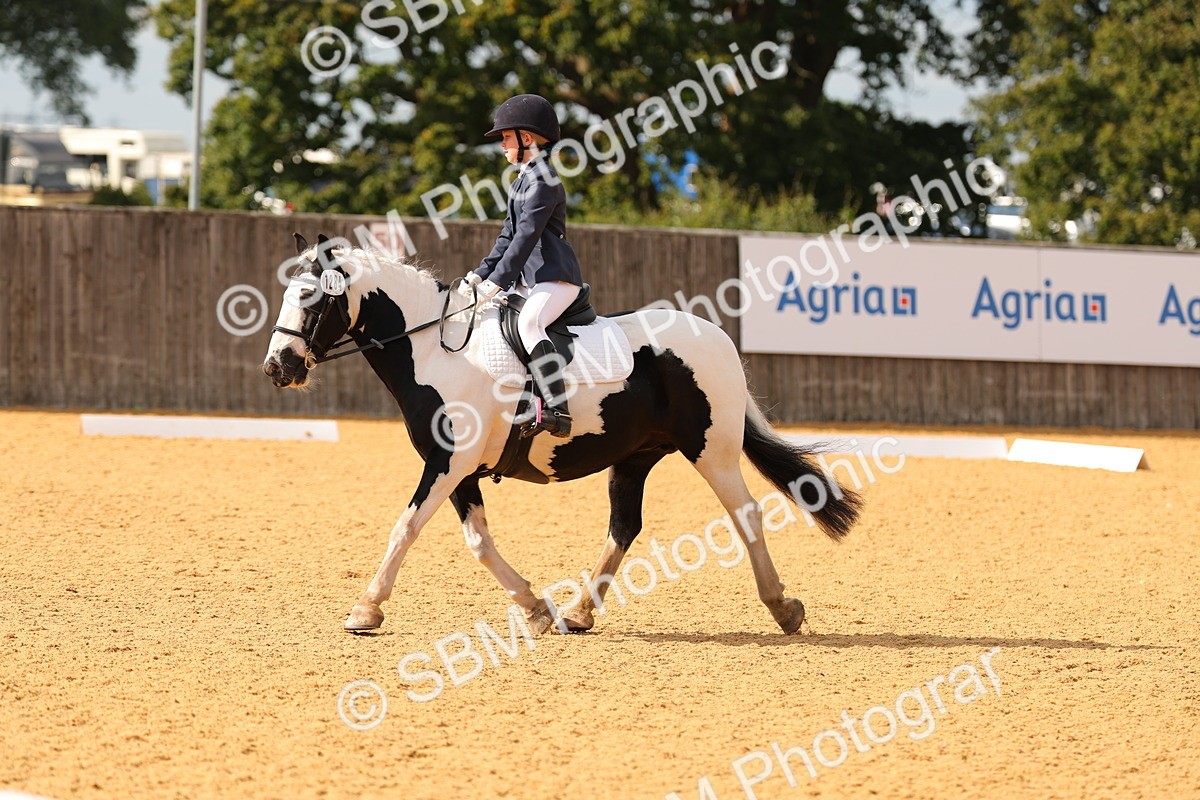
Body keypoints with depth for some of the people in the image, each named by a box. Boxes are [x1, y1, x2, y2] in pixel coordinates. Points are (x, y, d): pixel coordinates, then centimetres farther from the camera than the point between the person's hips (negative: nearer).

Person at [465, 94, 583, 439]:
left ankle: (557, 410, -43)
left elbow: (527, 236, -19)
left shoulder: (543, 179, -11)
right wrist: (481, 274, 11)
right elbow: (510, 234, 22)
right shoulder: (523, 180, 21)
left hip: (556, 277, -11)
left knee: (528, 322, -35)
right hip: (529, 280, 11)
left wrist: (497, 280, -22)